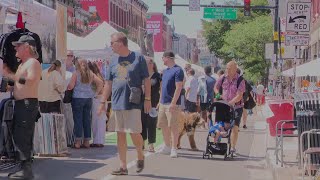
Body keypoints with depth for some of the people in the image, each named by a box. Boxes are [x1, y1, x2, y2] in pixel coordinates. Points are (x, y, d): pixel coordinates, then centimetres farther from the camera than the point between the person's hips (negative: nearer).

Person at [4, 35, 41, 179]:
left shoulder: (33, 62, -10)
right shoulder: (22, 64, 21)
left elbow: (30, 80, -25)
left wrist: (10, 76, -24)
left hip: (28, 104, -11)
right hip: (20, 104, 11)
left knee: (22, 136, -14)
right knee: (18, 135, 12)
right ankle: (24, 167, 19)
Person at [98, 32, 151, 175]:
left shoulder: (138, 58, -3)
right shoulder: (113, 61, 11)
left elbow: (146, 80, -1)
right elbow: (108, 83, 15)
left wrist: (147, 99, -7)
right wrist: (103, 102, 12)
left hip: (133, 103, -5)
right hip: (116, 103, 5)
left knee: (134, 133, -6)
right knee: (120, 135, 5)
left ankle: (140, 156, 22)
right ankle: (123, 166, 10)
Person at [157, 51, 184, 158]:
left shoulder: (178, 70, -11)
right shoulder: (165, 71, 16)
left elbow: (178, 88, -16)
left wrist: (173, 103, -21)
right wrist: (160, 101, 17)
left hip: (172, 104, -9)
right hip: (163, 103, 9)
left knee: (173, 126, -4)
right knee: (163, 125, 12)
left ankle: (174, 149, 2)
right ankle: (167, 146, 23)